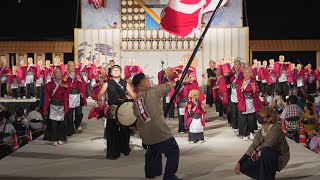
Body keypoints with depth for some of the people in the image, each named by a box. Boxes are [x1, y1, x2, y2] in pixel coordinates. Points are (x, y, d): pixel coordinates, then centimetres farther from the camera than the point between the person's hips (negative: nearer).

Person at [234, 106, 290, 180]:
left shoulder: (276, 129, -21)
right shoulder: (260, 132, 2)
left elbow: (268, 144, -37)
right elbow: (252, 148, -1)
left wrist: (257, 150, -19)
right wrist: (239, 163, -9)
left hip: (280, 159, -7)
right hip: (268, 159, 7)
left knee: (265, 150, -36)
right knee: (244, 166, -6)